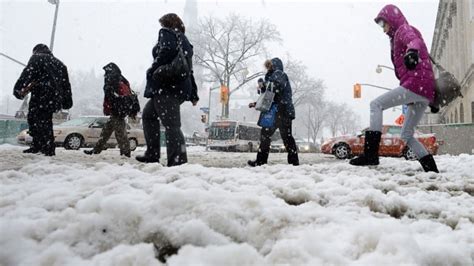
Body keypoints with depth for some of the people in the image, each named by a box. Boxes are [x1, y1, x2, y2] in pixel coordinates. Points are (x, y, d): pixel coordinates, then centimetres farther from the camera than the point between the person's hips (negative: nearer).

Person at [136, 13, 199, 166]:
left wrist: (152, 71, -11)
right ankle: (152, 155, 19)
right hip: (180, 88, 9)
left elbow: (167, 51, -19)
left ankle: (178, 161, -19)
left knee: (171, 125, -14)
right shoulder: (184, 41, 28)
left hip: (167, 86, -9)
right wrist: (193, 94, 24)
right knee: (148, 115, 20)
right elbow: (189, 70, 25)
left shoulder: (167, 33, 5)